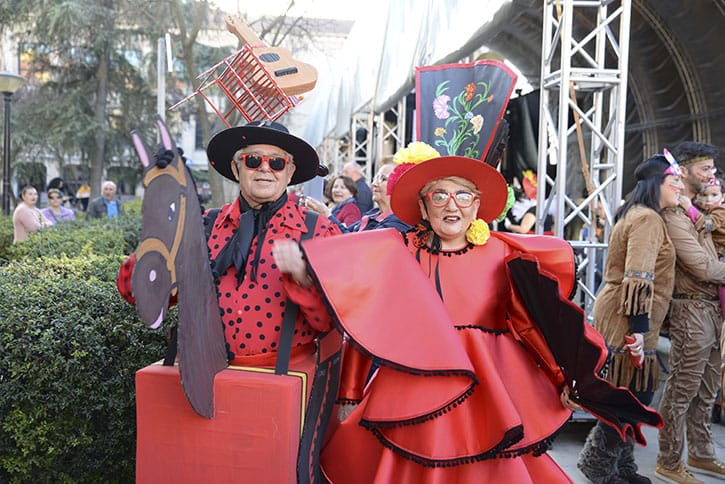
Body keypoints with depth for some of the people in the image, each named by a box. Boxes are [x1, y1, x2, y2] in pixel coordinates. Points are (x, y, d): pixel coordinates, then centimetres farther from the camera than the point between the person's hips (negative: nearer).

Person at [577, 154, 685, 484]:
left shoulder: (638, 215, 18)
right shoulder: (648, 219, -15)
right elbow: (639, 280, -23)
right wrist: (638, 329, -24)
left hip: (616, 315, 10)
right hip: (625, 321, -10)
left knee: (631, 395, 15)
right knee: (635, 394, -2)